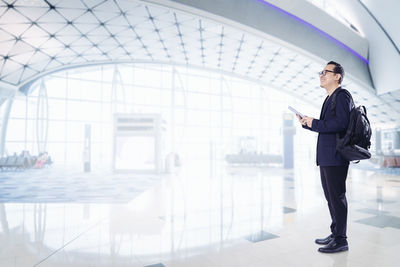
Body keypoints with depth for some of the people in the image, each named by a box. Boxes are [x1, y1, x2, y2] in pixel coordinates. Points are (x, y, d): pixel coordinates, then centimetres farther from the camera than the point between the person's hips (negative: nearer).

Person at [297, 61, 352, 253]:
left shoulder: (342, 96, -8)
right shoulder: (329, 99, 21)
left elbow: (341, 123, -23)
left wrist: (314, 123, -15)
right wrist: (307, 123, 9)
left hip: (336, 157, -10)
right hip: (326, 157, 10)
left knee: (337, 196, -2)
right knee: (331, 197, 16)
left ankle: (341, 240, 9)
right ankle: (335, 233, 28)